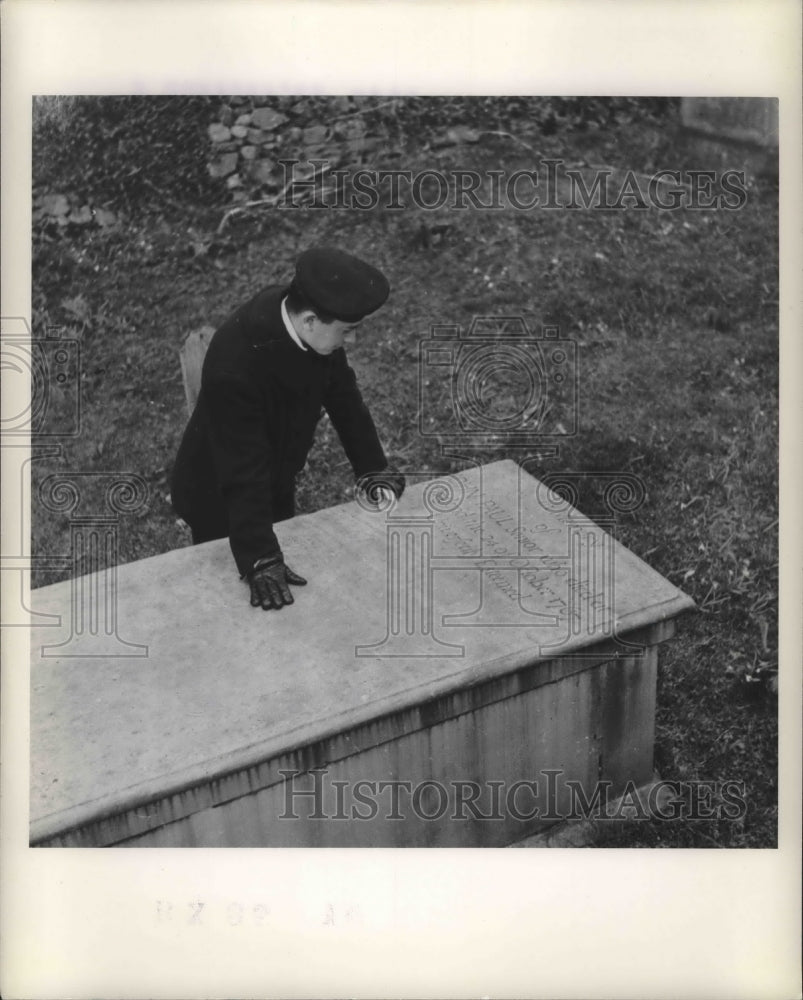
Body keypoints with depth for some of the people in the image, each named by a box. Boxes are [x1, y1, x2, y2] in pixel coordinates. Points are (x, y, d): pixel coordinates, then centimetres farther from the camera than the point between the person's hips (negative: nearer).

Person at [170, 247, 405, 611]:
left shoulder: (301, 315, -20)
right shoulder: (234, 368, -42)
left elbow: (340, 390, -4)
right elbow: (243, 475, -38)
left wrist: (372, 468, -1)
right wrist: (260, 561, -38)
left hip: (276, 482, 7)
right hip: (219, 496, -7)